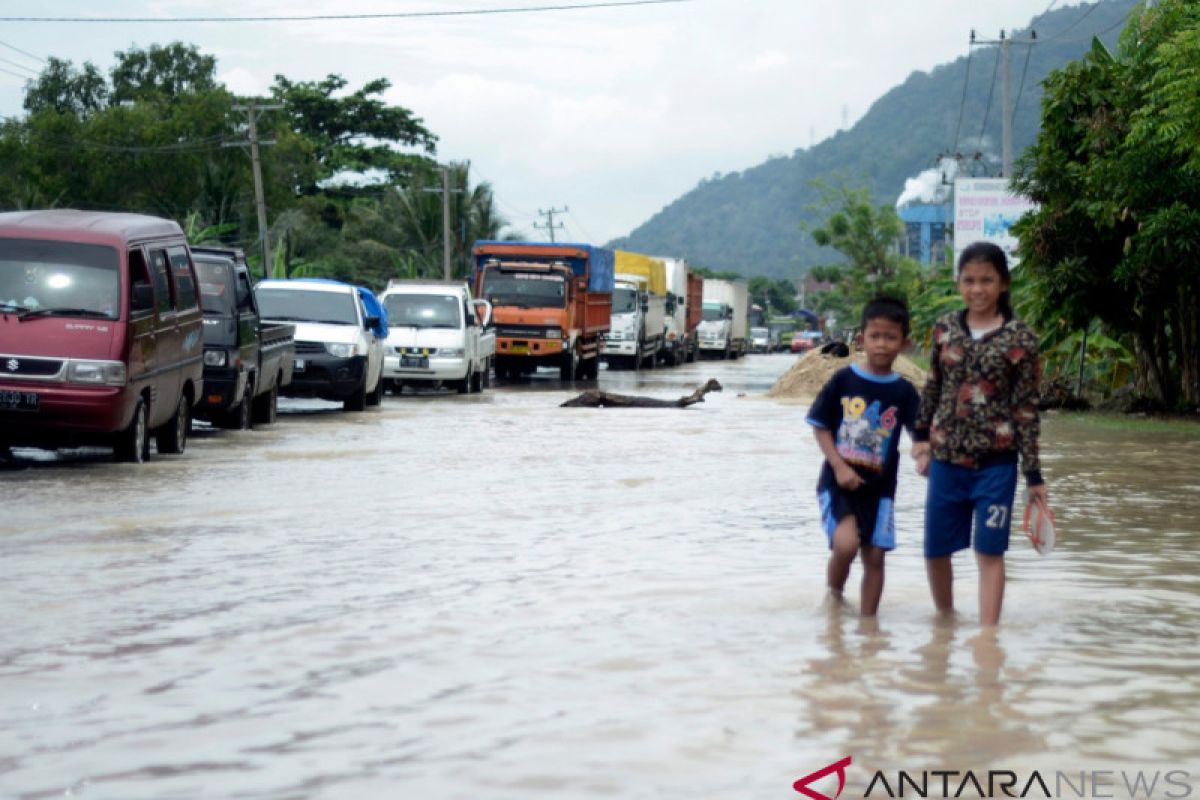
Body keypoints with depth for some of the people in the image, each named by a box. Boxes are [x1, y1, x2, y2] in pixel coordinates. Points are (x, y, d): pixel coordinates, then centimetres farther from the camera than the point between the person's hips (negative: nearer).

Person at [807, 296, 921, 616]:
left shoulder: (904, 392, 1)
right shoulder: (843, 380, -3)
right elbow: (820, 426, 0)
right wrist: (839, 467, -10)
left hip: (878, 486, 3)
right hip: (839, 481, -3)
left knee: (874, 556, 6)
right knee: (846, 542, -21)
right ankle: (833, 595, 7)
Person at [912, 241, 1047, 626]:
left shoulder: (1019, 338, -6)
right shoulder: (946, 328, 4)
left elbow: (1026, 408, -5)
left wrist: (1033, 474, -4)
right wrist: (922, 435, 14)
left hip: (996, 462, -4)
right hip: (946, 458, 4)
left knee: (989, 552, -1)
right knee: (935, 551, 11)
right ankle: (946, 617, 33)